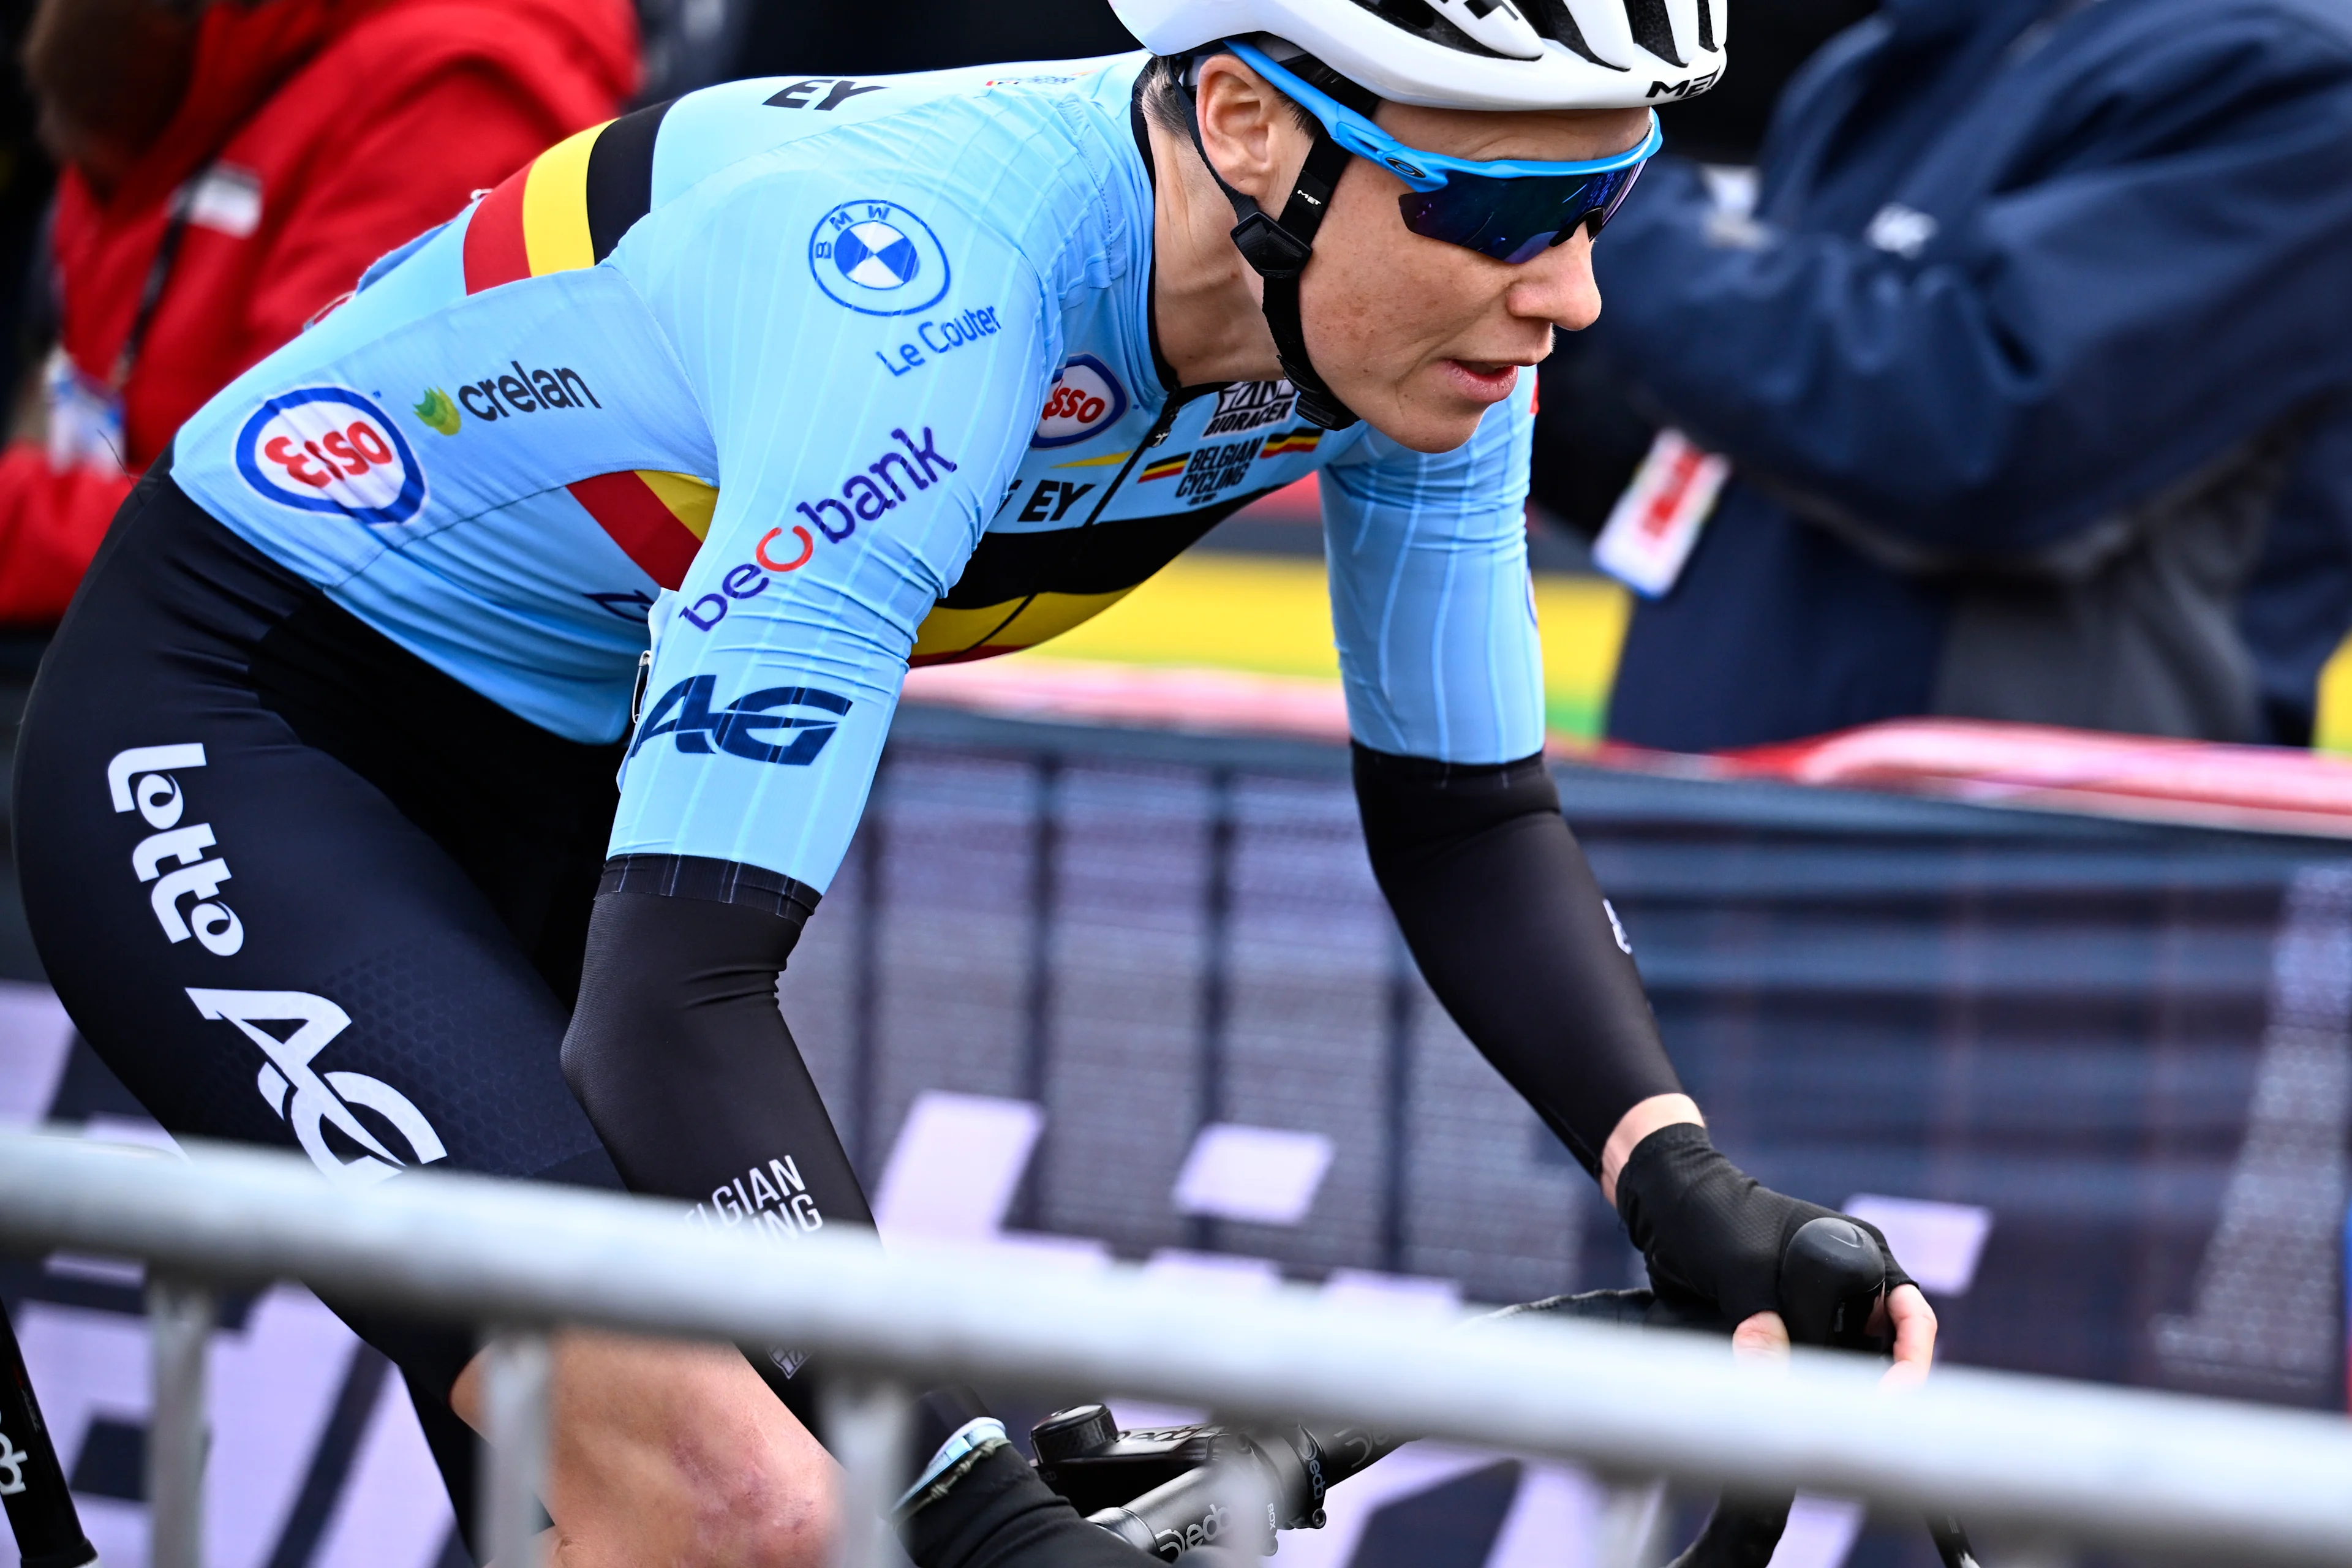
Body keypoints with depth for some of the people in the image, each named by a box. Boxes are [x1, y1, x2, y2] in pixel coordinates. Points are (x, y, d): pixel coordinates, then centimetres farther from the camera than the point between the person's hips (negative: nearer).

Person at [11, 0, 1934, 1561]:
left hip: (558, 772, 8)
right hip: (226, 745, -8)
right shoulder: (927, 302, -37)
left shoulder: (1405, 302, -15)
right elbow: (675, 1003, -40)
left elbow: (1466, 814, 0)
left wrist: (1684, 1180, -18)